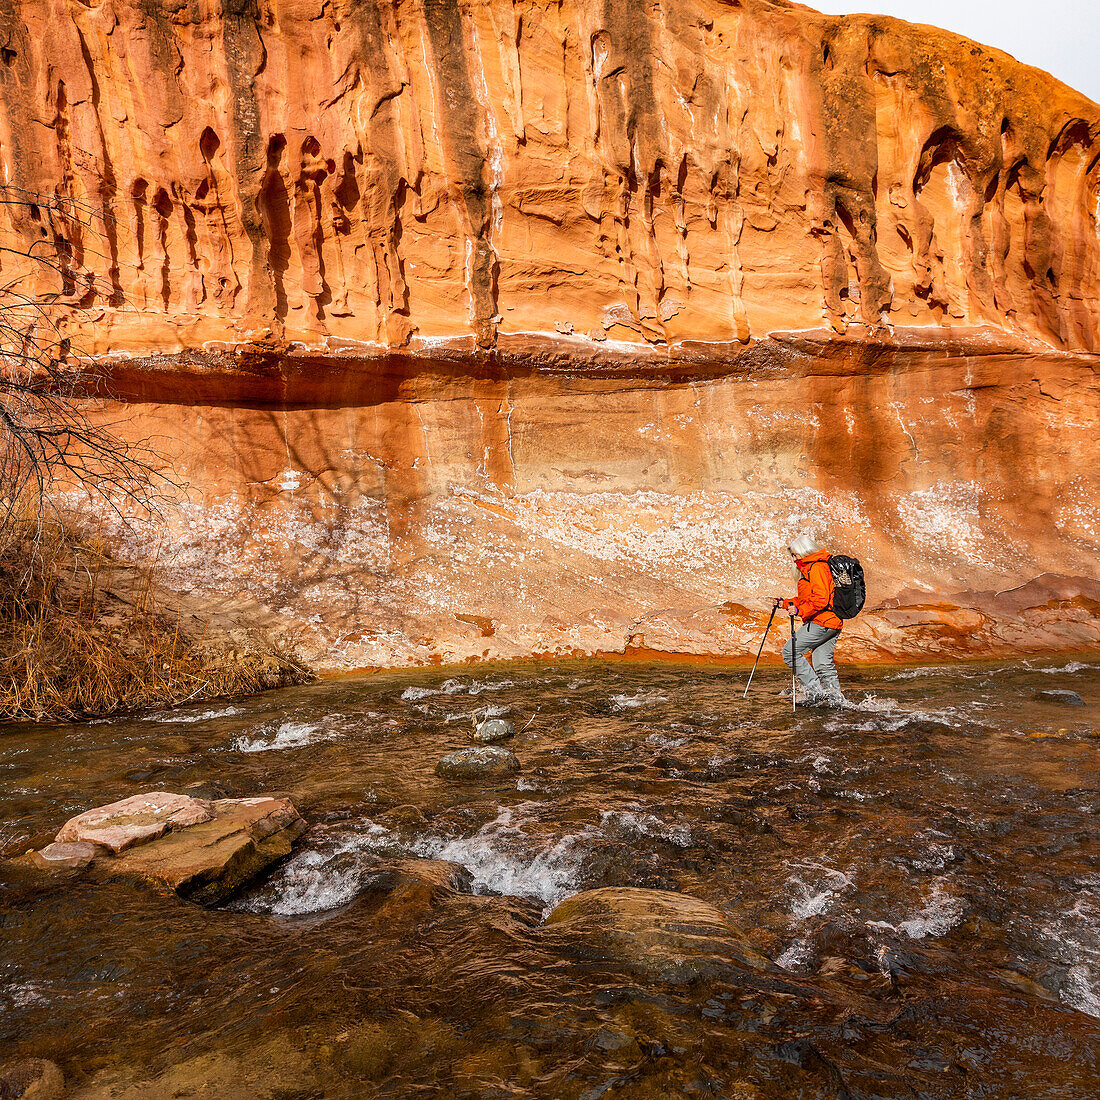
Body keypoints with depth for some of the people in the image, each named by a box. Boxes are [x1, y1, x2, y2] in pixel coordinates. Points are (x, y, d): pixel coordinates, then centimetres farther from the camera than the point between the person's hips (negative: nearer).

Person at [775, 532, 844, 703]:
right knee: (823, 664, 10)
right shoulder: (809, 567, 20)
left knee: (790, 651, -6)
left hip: (820, 622, -10)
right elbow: (807, 598, 26)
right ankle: (836, 698, 12)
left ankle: (816, 691, -7)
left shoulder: (817, 567, -13)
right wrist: (786, 603, 20)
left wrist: (800, 611, -22)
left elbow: (820, 599, -23)